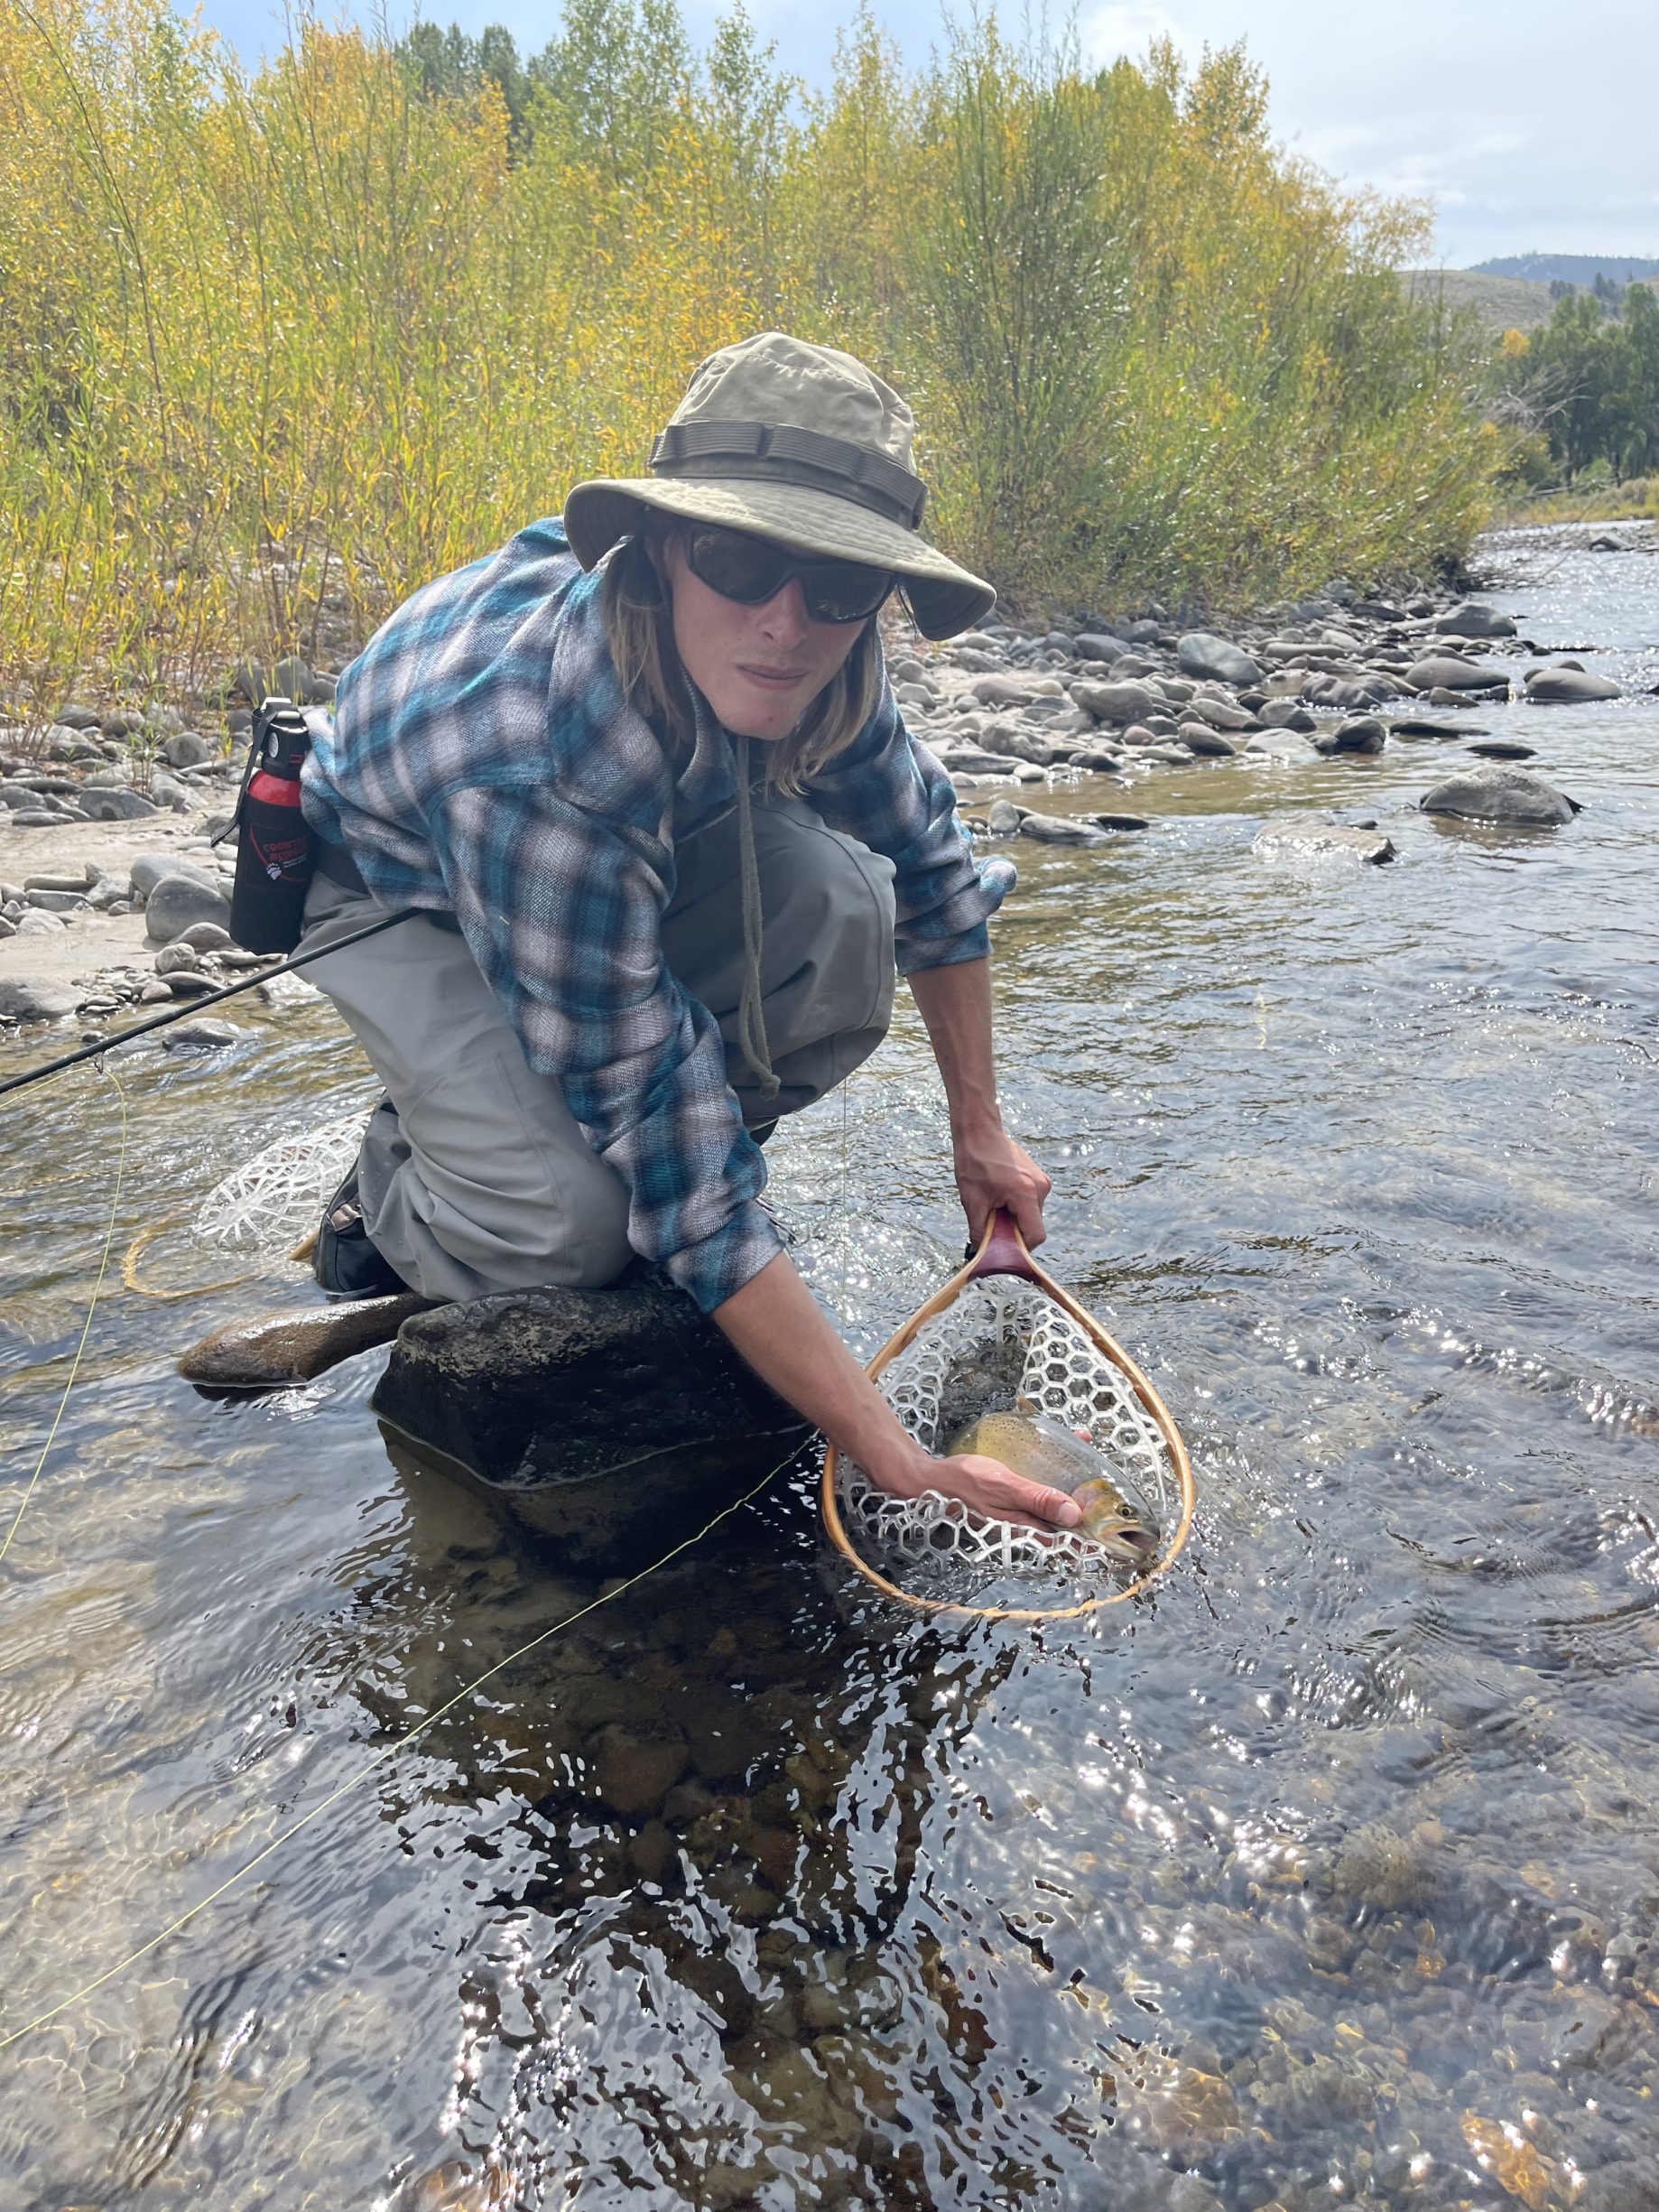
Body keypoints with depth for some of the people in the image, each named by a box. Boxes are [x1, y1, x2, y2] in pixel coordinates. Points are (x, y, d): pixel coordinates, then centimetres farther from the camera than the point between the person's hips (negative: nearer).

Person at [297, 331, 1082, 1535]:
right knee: (564, 1225, -30)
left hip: (644, 844, 6)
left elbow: (925, 850, -5)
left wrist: (979, 1129, -3)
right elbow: (682, 1187, -40)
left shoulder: (805, 645, -26)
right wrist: (905, 1467, -38)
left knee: (838, 903, -25)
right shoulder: (530, 766, -43)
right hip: (407, 893, -5)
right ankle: (405, 1190, 6)